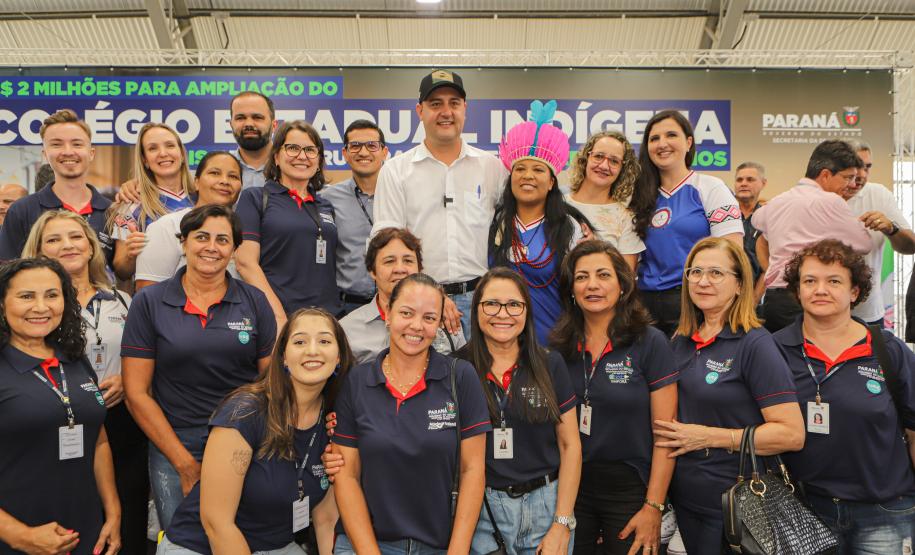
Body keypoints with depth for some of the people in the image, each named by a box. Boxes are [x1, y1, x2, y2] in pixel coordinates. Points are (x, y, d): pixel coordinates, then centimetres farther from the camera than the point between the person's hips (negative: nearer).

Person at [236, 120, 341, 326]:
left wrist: (336, 314, 4)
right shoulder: (254, 198, 3)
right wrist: (279, 315, -14)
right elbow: (245, 262, -6)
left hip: (328, 317, 4)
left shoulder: (326, 207, 16)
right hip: (274, 316, -4)